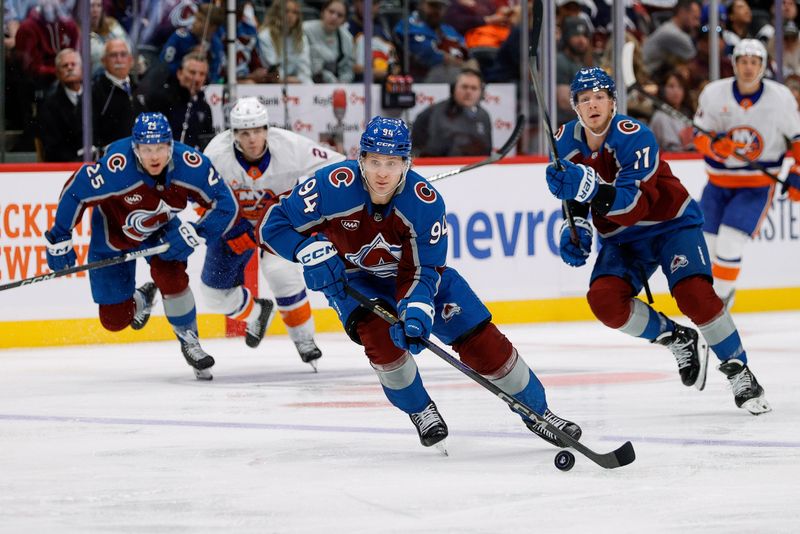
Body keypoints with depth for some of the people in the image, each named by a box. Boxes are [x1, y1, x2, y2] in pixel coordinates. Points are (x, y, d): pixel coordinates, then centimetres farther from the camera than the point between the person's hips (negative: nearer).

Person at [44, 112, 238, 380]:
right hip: (114, 232, -1)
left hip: (160, 228, 1)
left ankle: (189, 340, -3)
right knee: (115, 319, -1)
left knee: (169, 274, -28)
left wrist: (196, 233, -33)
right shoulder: (117, 169, -39)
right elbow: (75, 190, -26)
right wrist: (59, 238, -20)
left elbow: (226, 204, -21)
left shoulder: (190, 165, -30)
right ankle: (141, 299, 37)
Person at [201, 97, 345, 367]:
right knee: (214, 290, 0)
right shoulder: (217, 153, -27)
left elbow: (337, 167, -18)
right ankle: (256, 312, 33)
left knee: (280, 271, -27)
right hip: (235, 220, 2)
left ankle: (304, 338, -8)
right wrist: (231, 230, -22)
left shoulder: (290, 147, -29)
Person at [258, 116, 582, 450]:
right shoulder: (334, 187, -31)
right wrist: (312, 252, -40)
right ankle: (419, 411, -6)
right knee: (377, 331, -31)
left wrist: (416, 309, -40)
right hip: (351, 278, -1)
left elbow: (423, 269, -21)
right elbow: (273, 225, -24)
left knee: (480, 338, -7)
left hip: (415, 272, 1)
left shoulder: (425, 202, -27)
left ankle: (536, 411, 12)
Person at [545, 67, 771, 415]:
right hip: (622, 239, 5)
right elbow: (575, 200, 8)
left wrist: (591, 188, -50)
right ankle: (677, 340, 2)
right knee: (604, 300, -22)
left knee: (694, 295, -27)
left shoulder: (634, 136, -24)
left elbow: (633, 206, -35)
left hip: (671, 222, -5)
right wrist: (575, 227, -14)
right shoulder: (566, 143, -6)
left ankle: (738, 370, -5)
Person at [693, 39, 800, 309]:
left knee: (730, 242, -17)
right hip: (718, 181, 2)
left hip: (758, 184, -2)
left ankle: (720, 295, 1)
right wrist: (715, 145, -25)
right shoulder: (713, 94, -9)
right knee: (705, 244, 4)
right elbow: (699, 135, -4)